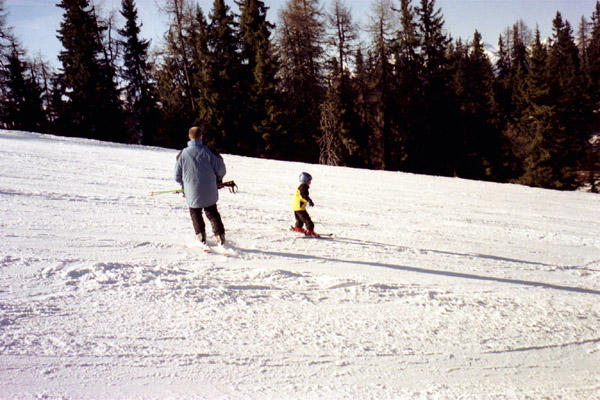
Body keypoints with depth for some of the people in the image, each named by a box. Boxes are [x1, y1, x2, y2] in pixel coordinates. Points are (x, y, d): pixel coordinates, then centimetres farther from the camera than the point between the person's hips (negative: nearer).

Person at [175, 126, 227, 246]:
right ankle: (219, 234, 14)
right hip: (209, 193, 1)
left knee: (195, 213, 21)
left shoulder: (183, 154, -9)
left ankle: (200, 235, 15)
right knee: (212, 212, 20)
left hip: (192, 193, -1)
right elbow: (220, 170, -3)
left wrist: (184, 184, 22)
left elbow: (177, 175, 1)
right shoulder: (208, 151, -11)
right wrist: (218, 179, 19)